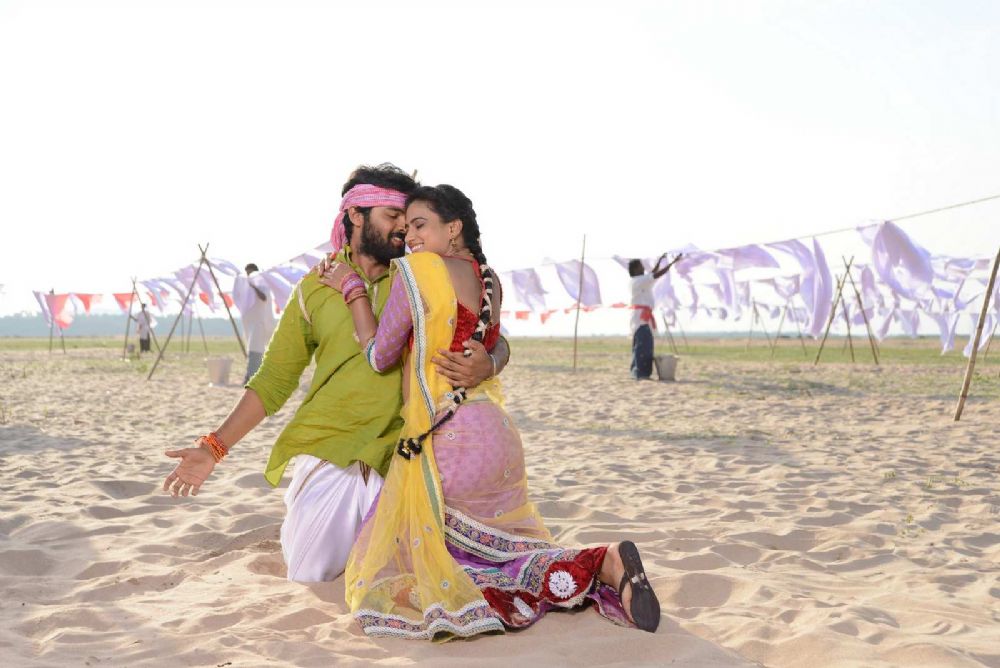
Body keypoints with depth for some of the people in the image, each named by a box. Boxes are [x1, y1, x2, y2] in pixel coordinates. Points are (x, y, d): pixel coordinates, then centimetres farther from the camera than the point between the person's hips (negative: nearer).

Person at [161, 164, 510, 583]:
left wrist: (487, 364, -21)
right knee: (310, 572, 3)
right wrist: (215, 447, -2)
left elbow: (494, 339, 5)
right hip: (327, 449, 0)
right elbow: (275, 378, 6)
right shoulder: (315, 289, 3)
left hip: (395, 454, 0)